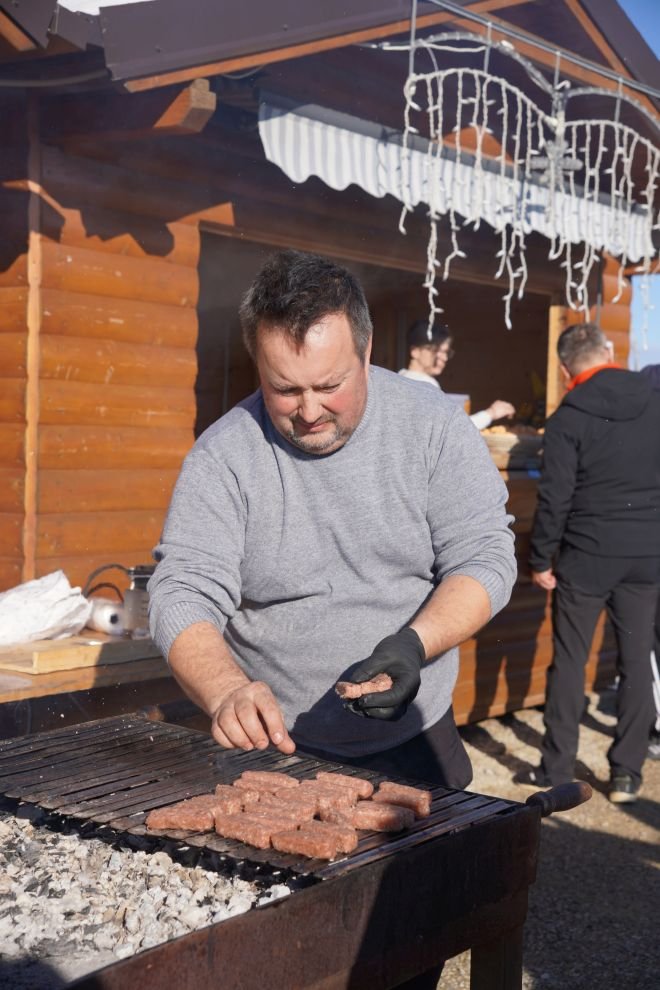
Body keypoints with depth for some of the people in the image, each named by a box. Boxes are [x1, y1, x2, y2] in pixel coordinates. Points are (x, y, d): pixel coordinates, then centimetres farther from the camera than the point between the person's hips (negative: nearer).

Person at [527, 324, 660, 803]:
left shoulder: (568, 418, -10)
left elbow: (555, 497, -12)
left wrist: (541, 559, -3)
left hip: (587, 555, -3)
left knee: (570, 660, 7)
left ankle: (556, 770, 13)